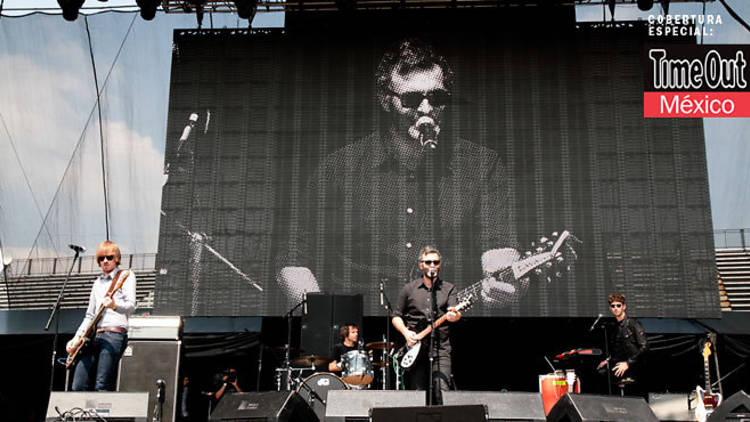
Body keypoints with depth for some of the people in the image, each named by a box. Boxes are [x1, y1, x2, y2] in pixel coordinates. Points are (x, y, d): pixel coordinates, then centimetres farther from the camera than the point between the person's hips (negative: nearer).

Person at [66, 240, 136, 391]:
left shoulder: (126, 275, 6)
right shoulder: (97, 282, 25)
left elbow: (131, 306, -7)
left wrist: (114, 305, -28)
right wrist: (77, 338, 14)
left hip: (115, 334, -7)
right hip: (94, 335, 7)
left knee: (101, 386, -15)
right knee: (78, 386, -2)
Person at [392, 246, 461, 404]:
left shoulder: (448, 289, 9)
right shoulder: (408, 289, 10)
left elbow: (453, 311, -7)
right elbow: (396, 317, 13)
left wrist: (454, 316, -31)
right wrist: (405, 332, -5)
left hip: (441, 350, -1)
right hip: (415, 349, 1)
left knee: (442, 392, -14)